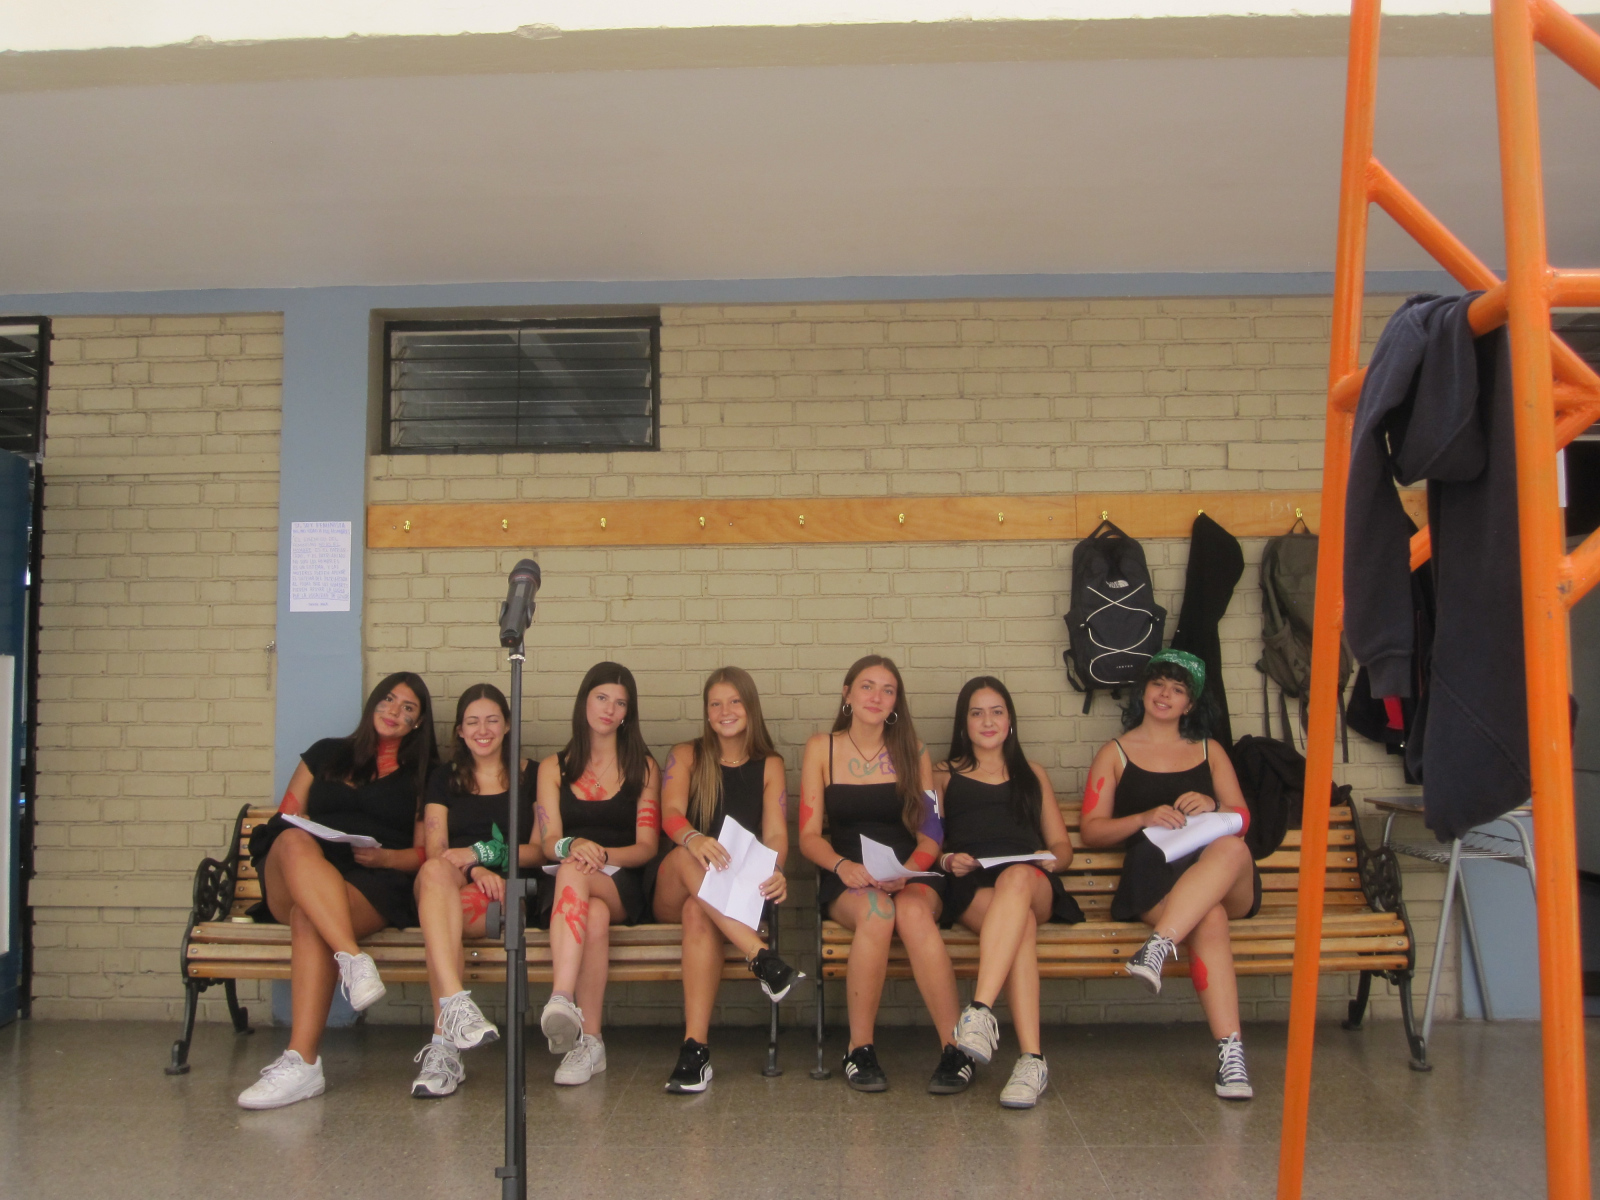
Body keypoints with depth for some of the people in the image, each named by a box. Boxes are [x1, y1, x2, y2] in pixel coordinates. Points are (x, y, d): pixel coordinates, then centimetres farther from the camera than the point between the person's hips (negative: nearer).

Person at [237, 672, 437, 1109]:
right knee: (295, 841, -35)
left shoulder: (422, 775, 20)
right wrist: (293, 841, -2)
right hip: (292, 884, 2)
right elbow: (284, 821, 21)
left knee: (308, 919, -37)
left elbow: (423, 854, 13)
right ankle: (354, 960, -50)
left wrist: (384, 857, -8)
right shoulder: (327, 753, 26)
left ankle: (301, 1063, -46)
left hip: (375, 886, -2)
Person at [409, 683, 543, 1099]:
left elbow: (540, 850, 5)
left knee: (439, 910, -35)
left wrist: (483, 853, -10)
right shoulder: (444, 777, 21)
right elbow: (435, 852, 8)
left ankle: (444, 1045, -42)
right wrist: (474, 870, -13)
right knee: (435, 873, -36)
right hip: (456, 889, 2)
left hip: (508, 893, -2)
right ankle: (456, 1006, -53)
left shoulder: (531, 775, 15)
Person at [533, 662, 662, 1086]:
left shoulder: (643, 768, 16)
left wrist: (602, 855, -16)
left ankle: (561, 1000, -50)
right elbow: (549, 843, 7)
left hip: (623, 888, -1)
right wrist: (572, 845, -19)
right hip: (562, 890, 1)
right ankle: (590, 1041, -46)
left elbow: (646, 847, 6)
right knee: (595, 917, -38)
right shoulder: (554, 768, 19)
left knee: (573, 873, -37)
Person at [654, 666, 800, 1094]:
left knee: (698, 912, -36)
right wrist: (694, 839, -34)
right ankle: (763, 960, -45)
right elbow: (670, 813, -8)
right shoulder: (686, 757, 12)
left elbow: (776, 834, -1)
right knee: (686, 856, -35)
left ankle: (695, 1049, -45)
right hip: (673, 894, 1)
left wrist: (774, 872, -26)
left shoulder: (769, 766, 13)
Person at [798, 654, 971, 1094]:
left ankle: (956, 1049, -31)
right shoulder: (821, 749, 9)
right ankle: (859, 1049, -24)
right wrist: (843, 866, -17)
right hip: (846, 879, 0)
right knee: (876, 910, -35)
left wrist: (905, 873, -16)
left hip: (911, 876, 1)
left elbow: (930, 835, 5)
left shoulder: (913, 753, 11)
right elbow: (809, 835, 4)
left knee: (913, 912, -35)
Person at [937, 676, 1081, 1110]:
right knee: (1022, 925, -38)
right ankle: (1032, 1059, -49)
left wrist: (1052, 858, 0)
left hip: (1032, 883, 1)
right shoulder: (944, 776, 30)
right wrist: (947, 860, -7)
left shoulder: (1032, 774, 34)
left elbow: (1062, 845, 25)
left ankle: (980, 1010, -54)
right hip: (970, 886, -1)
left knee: (1017, 879, -41)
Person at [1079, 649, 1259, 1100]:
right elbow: (1090, 832, 10)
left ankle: (1158, 946, -47)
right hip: (1154, 879, -2)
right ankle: (1229, 1051, -44)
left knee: (1233, 849, -37)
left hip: (1228, 886, 2)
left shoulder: (1210, 751, 26)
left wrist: (1212, 806, -5)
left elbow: (1242, 819, 20)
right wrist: (1145, 818, -8)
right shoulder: (1115, 754, 18)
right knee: (1208, 919, -37)